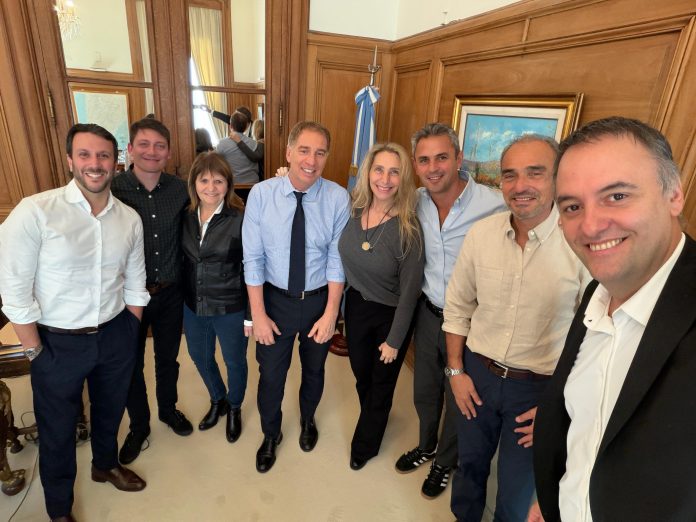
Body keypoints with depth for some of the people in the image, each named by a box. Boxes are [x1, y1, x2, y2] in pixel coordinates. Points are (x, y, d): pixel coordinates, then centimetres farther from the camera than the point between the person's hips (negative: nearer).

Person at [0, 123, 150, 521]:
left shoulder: (130, 219, -5)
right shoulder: (35, 212, -18)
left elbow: (135, 286, 3)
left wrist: (128, 336, 6)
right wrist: (36, 351, -10)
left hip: (115, 336, 3)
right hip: (58, 342, -3)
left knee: (111, 409, 25)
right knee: (58, 428, 18)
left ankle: (106, 464, 56)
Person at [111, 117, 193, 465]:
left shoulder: (180, 189, -6)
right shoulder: (112, 190, -14)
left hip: (170, 293, 2)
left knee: (168, 358, 20)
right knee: (131, 365, 15)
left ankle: (168, 409, 47)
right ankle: (138, 425, 40)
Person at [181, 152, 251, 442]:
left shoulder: (240, 219, -17)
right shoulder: (185, 217, -3)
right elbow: (184, 261, 6)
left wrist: (252, 315, -11)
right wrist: (182, 299, 8)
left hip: (230, 308, -5)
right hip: (192, 306, 5)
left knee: (235, 361, 16)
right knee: (201, 358, 23)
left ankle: (234, 408, 46)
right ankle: (217, 401, 52)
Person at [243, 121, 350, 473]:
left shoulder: (338, 198, -15)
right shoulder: (261, 194, -14)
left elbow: (337, 259, -11)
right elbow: (253, 258, -10)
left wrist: (330, 313, -13)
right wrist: (258, 314, -10)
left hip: (320, 299, 1)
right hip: (275, 298, 0)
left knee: (314, 369, 24)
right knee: (271, 374, 16)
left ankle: (308, 419, 56)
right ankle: (270, 435, 46)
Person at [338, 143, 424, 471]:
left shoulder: (408, 229, -25)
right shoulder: (354, 211, -11)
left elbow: (409, 290, -18)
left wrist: (394, 340, -11)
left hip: (391, 314, -4)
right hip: (355, 305, 4)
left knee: (381, 384, 20)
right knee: (361, 375, 25)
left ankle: (365, 445, 48)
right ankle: (374, 419, 59)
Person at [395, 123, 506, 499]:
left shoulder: (495, 206, -23)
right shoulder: (415, 202, -5)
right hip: (428, 312, 5)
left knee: (458, 398, 18)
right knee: (424, 389, 24)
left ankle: (445, 461, 46)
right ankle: (425, 446, 53)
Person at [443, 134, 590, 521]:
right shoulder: (481, 233, -8)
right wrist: (457, 371, 2)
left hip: (541, 386, -3)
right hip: (477, 373, 4)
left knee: (517, 486, 18)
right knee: (470, 463, 25)